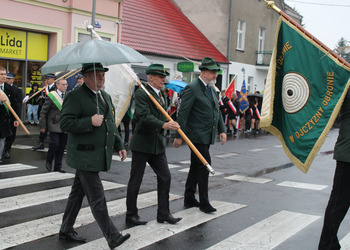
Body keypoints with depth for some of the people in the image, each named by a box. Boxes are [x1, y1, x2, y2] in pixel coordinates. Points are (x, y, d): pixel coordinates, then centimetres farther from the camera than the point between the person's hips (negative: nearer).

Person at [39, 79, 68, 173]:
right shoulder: (51, 96, -5)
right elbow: (43, 112, -3)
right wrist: (42, 126, -6)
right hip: (54, 126, -4)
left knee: (62, 147, 5)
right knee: (55, 144, -10)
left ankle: (58, 166, 16)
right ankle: (48, 162, 14)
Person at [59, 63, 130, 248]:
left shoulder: (106, 96, 17)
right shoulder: (75, 97, -10)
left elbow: (111, 124, 25)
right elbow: (65, 123, -16)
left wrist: (119, 146, 18)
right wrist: (90, 122, -24)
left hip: (99, 155, 8)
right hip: (84, 155, -8)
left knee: (78, 193, 17)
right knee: (97, 198, -7)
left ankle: (66, 230, 29)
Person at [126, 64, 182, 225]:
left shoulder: (161, 95, 14)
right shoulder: (141, 93, -13)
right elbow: (145, 116, -26)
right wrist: (163, 125, -38)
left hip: (157, 144, 8)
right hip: (142, 143, -8)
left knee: (165, 177, 5)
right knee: (135, 181, 3)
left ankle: (163, 213, 14)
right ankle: (131, 215, 14)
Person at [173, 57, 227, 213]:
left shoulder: (211, 89, 15)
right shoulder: (192, 89, -13)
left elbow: (217, 111, 21)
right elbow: (183, 114, -15)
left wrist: (222, 130, 11)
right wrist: (179, 136, -17)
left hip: (206, 136, 9)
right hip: (197, 136, -9)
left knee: (196, 167, 14)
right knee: (204, 166, -8)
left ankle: (189, 199, 24)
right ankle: (204, 203, 1)